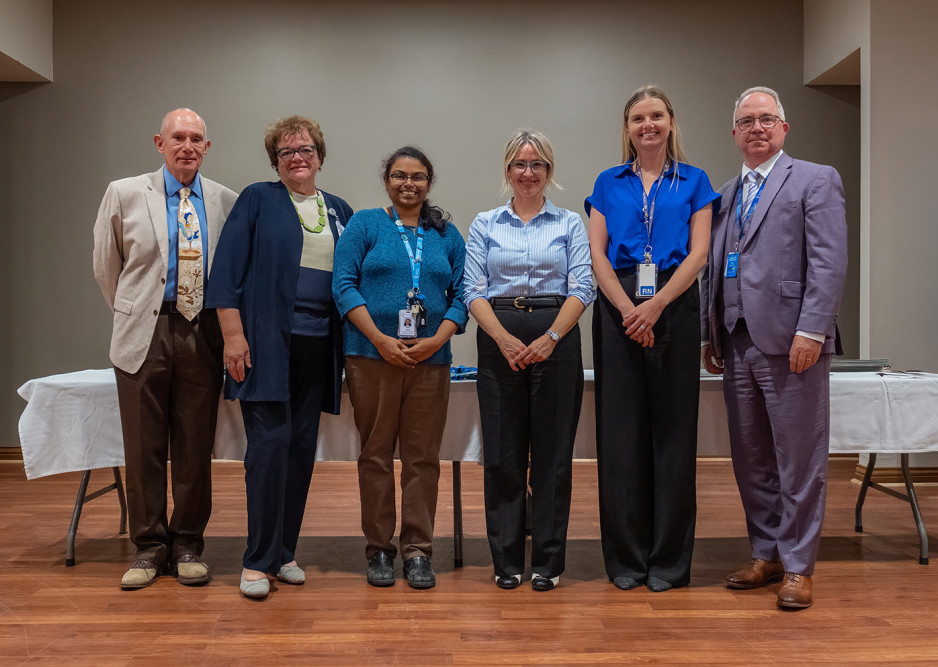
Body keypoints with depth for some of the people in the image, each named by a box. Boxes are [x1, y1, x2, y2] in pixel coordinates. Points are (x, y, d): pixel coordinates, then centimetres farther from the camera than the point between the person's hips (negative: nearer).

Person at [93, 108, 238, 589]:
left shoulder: (226, 202, 6)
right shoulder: (124, 194, 4)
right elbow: (106, 266, 12)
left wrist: (227, 326, 10)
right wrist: (133, 315, 14)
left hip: (203, 334, 1)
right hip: (145, 334, 0)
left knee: (195, 447, 5)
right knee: (144, 447, 4)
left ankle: (187, 546, 19)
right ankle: (149, 546, 19)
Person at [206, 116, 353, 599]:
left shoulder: (340, 211, 16)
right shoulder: (257, 200, 4)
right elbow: (227, 268, -3)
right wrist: (233, 334, -12)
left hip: (318, 343, 4)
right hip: (267, 341, -4)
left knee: (302, 446, 6)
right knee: (270, 443, -9)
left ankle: (284, 552, 18)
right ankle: (259, 560, 2)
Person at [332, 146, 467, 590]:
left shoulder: (447, 235, 14)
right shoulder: (365, 224, 7)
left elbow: (461, 295, 8)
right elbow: (344, 284, -2)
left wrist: (436, 340, -9)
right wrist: (380, 339, -12)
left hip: (431, 358, 2)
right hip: (372, 356, -2)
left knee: (423, 456, 2)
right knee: (375, 453, 4)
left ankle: (418, 551, 11)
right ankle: (379, 549, 14)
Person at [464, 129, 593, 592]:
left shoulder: (570, 224, 9)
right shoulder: (484, 225, 10)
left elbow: (581, 289, 0)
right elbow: (474, 291, 2)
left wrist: (550, 338, -14)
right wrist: (505, 340, -12)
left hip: (556, 339, 0)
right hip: (499, 341, 1)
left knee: (553, 452, 2)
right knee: (502, 452, 3)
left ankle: (548, 561, 13)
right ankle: (506, 560, 14)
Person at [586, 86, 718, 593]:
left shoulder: (693, 181, 10)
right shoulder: (608, 183, 13)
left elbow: (698, 253, 0)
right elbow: (597, 253, 4)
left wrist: (655, 305, -14)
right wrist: (628, 309, -11)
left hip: (673, 307, -1)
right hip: (618, 308, 1)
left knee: (673, 428, 1)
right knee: (620, 429, 1)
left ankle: (669, 560, 12)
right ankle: (626, 559, 12)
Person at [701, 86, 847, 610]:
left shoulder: (816, 180, 2)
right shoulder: (725, 194, 20)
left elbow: (830, 263, -8)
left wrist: (810, 331, -17)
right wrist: (710, 335, 11)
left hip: (791, 344, -6)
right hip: (738, 346, 6)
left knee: (799, 461, 0)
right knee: (751, 460, 11)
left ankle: (798, 566, 11)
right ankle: (767, 554, 24)